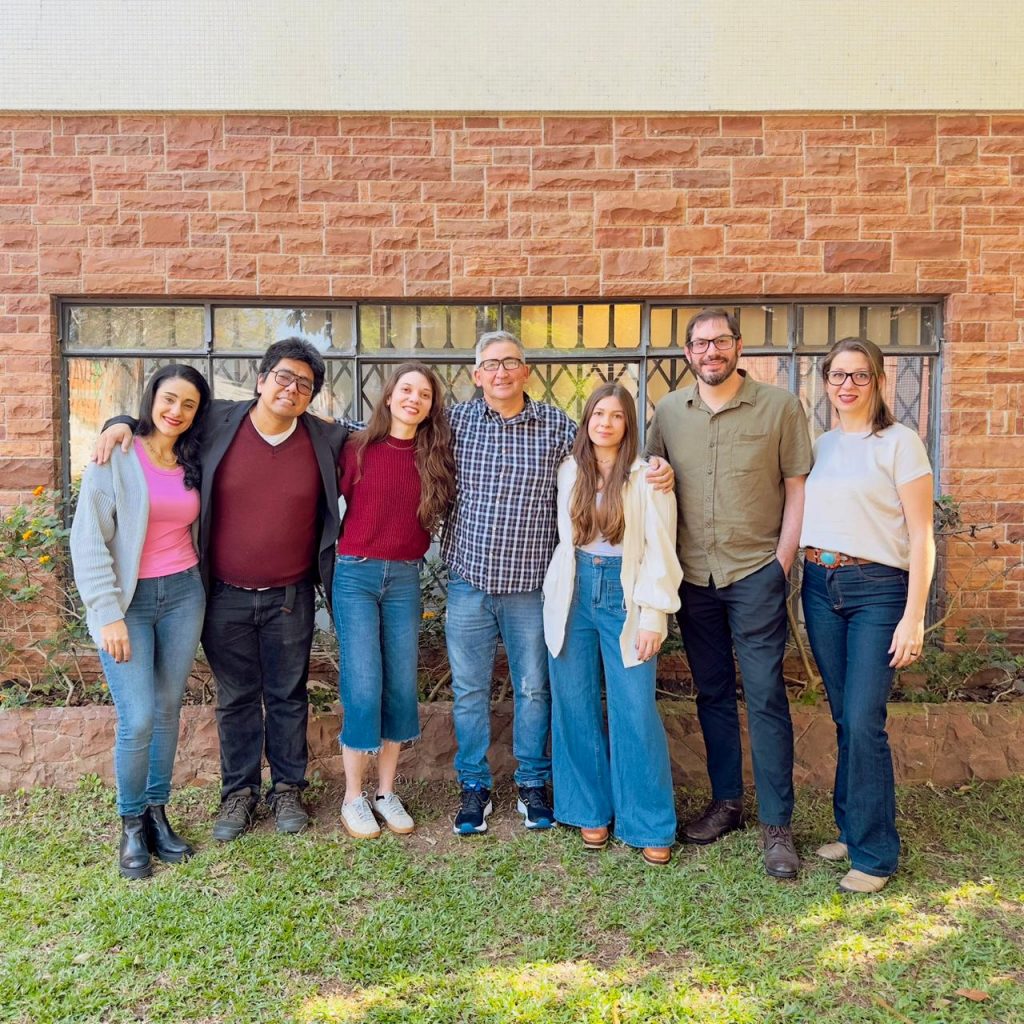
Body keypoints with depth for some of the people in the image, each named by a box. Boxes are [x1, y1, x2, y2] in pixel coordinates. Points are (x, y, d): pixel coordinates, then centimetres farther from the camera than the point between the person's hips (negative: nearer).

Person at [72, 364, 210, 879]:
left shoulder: (193, 464, 8)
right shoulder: (117, 457, -8)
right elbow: (88, 541, -11)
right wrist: (108, 614, -14)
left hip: (183, 594, 5)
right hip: (128, 600, -4)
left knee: (168, 710, 10)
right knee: (138, 720, -5)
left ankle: (157, 813, 25)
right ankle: (132, 825, 16)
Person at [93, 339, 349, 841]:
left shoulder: (328, 440, -4)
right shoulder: (217, 423, -5)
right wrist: (123, 423, -6)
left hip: (290, 598, 0)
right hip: (226, 597, 0)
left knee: (288, 697, 14)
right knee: (236, 699, 14)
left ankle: (287, 787, 32)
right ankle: (238, 791, 31)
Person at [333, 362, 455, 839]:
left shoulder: (433, 458, 3)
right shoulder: (357, 448, -4)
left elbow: (436, 515, 13)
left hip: (405, 578, 3)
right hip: (356, 574, -3)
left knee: (401, 688, 7)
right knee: (363, 689, -3)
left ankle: (386, 791, 24)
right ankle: (353, 797, 15)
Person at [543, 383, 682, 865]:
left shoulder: (645, 477, -3)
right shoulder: (569, 472, 8)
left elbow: (660, 551, -5)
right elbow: (563, 536, 12)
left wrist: (653, 616, -10)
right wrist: (556, 595, 5)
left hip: (624, 596, -3)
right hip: (573, 594, 4)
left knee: (635, 712, -4)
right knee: (575, 707, 8)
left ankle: (651, 826, 10)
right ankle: (591, 810, 25)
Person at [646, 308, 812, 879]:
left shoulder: (780, 406, -3)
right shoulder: (669, 412, 5)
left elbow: (798, 488, 0)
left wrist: (782, 562, -5)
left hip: (756, 574, -3)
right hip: (693, 575, 4)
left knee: (765, 696, -1)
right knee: (712, 693, 13)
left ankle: (777, 825, 10)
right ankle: (726, 802, 28)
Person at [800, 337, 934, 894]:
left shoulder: (899, 442, -4)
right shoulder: (821, 445, 12)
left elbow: (921, 536, -8)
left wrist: (913, 618, -13)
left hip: (878, 588, -5)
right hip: (820, 585, 5)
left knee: (864, 722, -7)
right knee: (844, 718, 11)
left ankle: (874, 853, 8)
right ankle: (850, 828, 26)